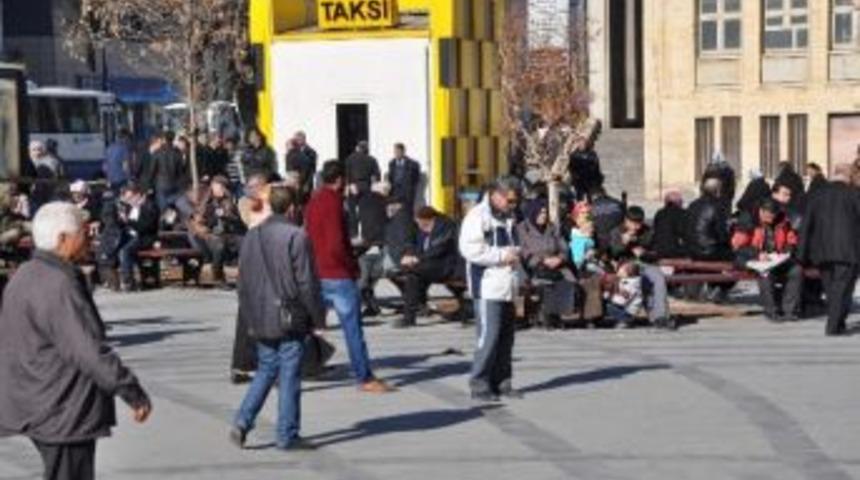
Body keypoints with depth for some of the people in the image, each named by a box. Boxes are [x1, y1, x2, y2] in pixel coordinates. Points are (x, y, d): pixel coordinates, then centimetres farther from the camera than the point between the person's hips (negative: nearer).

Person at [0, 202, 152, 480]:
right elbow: (91, 351, -25)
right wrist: (134, 394, -19)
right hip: (63, 413, -10)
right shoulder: (59, 286, -22)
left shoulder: (25, 276, 11)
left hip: (37, 405, 10)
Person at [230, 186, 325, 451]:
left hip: (261, 320, 6)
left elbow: (243, 282, 11)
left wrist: (250, 318, 19)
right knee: (289, 377, 2)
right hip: (290, 319, -6)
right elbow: (306, 282, -13)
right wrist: (318, 317, -3)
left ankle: (242, 422, 5)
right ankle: (287, 436, 6)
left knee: (265, 370, 17)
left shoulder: (251, 236, 7)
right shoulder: (296, 237, -13)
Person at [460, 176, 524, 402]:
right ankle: (479, 384, -4)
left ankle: (501, 382, 18)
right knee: (489, 335, -11)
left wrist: (515, 252, 8)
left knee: (506, 336, 10)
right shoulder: (477, 216, -10)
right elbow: (469, 249, -19)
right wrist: (502, 256, -17)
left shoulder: (508, 218, 18)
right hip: (487, 287, -9)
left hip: (507, 286, 9)